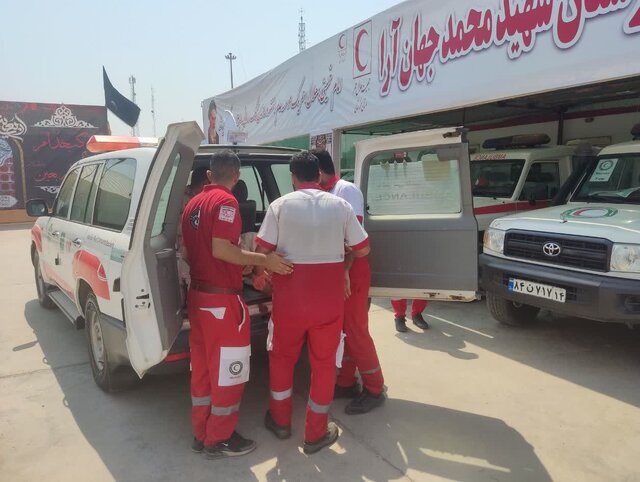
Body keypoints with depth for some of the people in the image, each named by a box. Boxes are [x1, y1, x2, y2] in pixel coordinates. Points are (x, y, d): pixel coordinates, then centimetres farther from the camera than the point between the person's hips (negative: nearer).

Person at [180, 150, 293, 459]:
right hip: (222, 299, -9)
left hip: (197, 295, 9)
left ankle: (201, 434, 28)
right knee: (227, 370, 4)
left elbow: (185, 251, 15)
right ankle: (219, 439, 17)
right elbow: (220, 250, -23)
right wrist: (264, 260, -20)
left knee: (202, 367, 17)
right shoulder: (226, 202, -14)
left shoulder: (193, 203, 12)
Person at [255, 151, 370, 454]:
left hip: (290, 295, 0)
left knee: (282, 356, 21)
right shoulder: (340, 205, -1)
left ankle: (280, 420, 36)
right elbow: (362, 249, 3)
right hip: (329, 296, 1)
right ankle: (316, 433, 24)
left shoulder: (281, 205, -5)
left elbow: (262, 250, -8)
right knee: (323, 361, 14)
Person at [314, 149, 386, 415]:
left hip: (351, 269, -8)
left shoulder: (347, 189, -12)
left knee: (356, 331, -2)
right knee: (340, 330, 14)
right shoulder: (326, 194, 10)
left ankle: (374, 390, 13)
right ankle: (347, 383, 27)